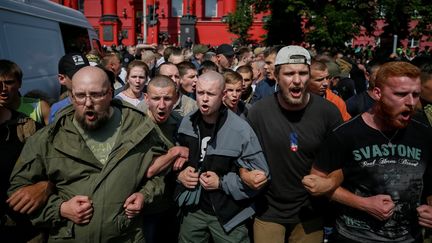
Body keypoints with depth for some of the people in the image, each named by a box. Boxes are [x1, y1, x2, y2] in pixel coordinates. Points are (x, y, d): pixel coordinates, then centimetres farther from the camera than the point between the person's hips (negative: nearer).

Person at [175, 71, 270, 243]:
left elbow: (260, 176, -15)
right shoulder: (186, 123, -2)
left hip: (228, 214, -4)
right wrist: (179, 174, -7)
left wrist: (222, 183, -21)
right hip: (193, 209, 4)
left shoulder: (240, 130, -18)